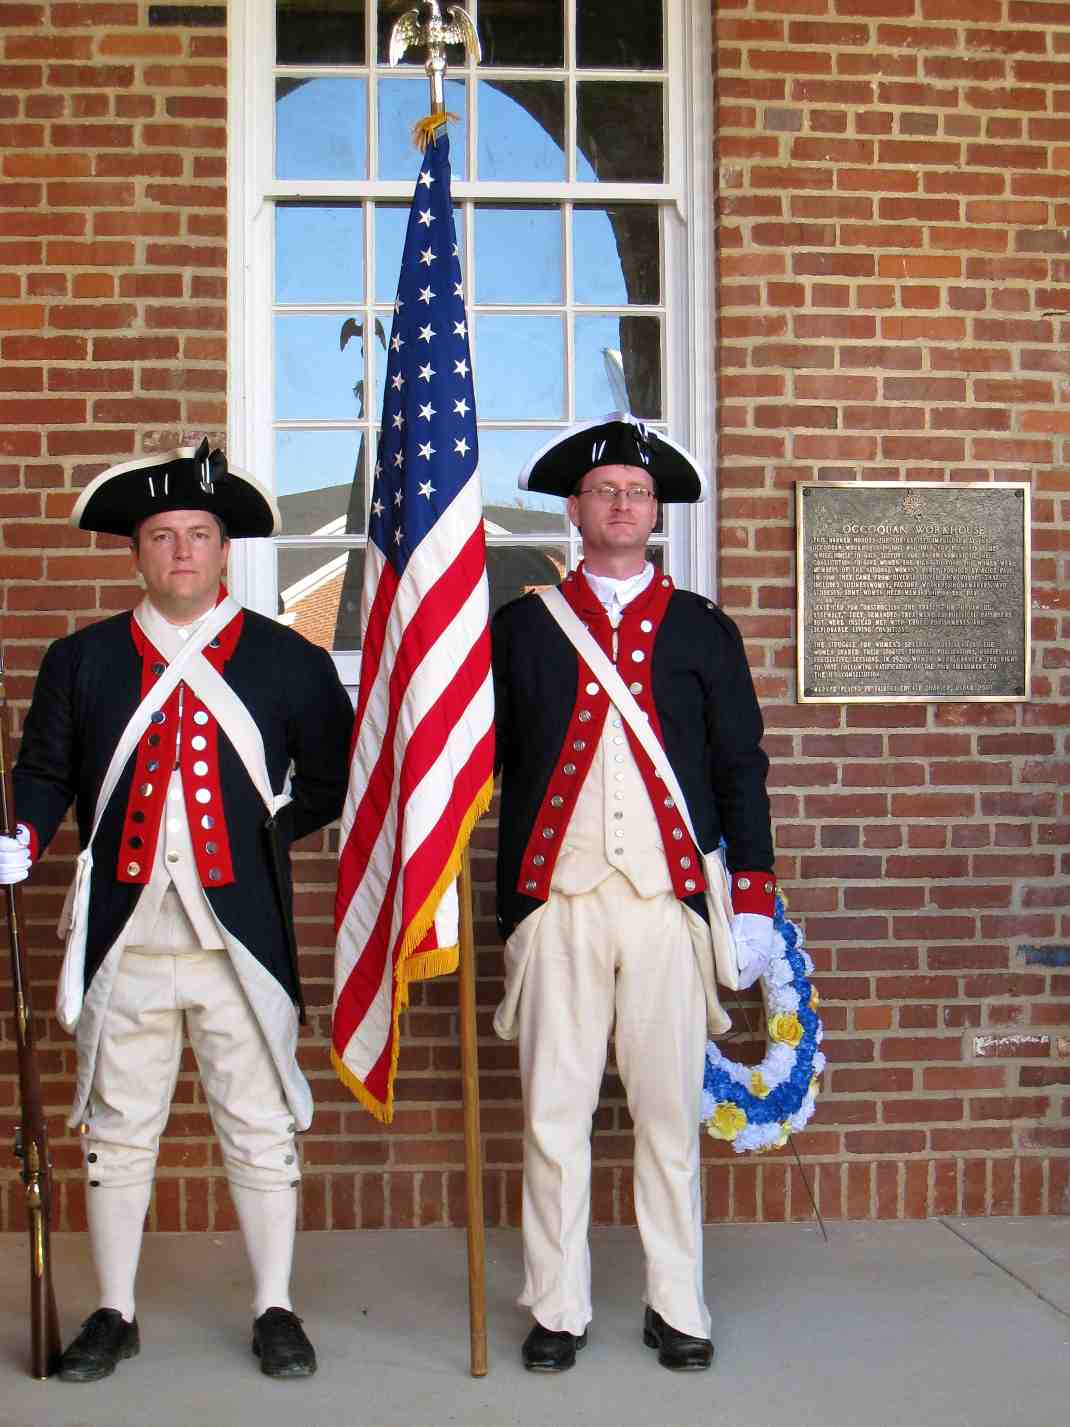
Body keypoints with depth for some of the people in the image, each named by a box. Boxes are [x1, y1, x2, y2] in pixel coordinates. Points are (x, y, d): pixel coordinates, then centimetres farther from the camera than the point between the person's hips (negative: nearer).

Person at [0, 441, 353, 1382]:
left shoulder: (289, 662, 4)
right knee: (117, 1131, 11)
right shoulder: (80, 662, 7)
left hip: (243, 938, -1)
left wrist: (270, 829, -1)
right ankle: (115, 1315, 27)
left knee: (261, 1131, 7)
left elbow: (337, 777, 10)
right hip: (122, 939, 1)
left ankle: (276, 1313, 22)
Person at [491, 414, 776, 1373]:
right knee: (554, 1113, 5)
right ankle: (558, 1310, 19)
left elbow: (742, 770, 9)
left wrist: (754, 900, 3)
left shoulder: (703, 630, 10)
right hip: (558, 901, 0)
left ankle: (677, 1310, 21)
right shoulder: (521, 627, 9)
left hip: (671, 902, 0)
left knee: (670, 1113, 7)